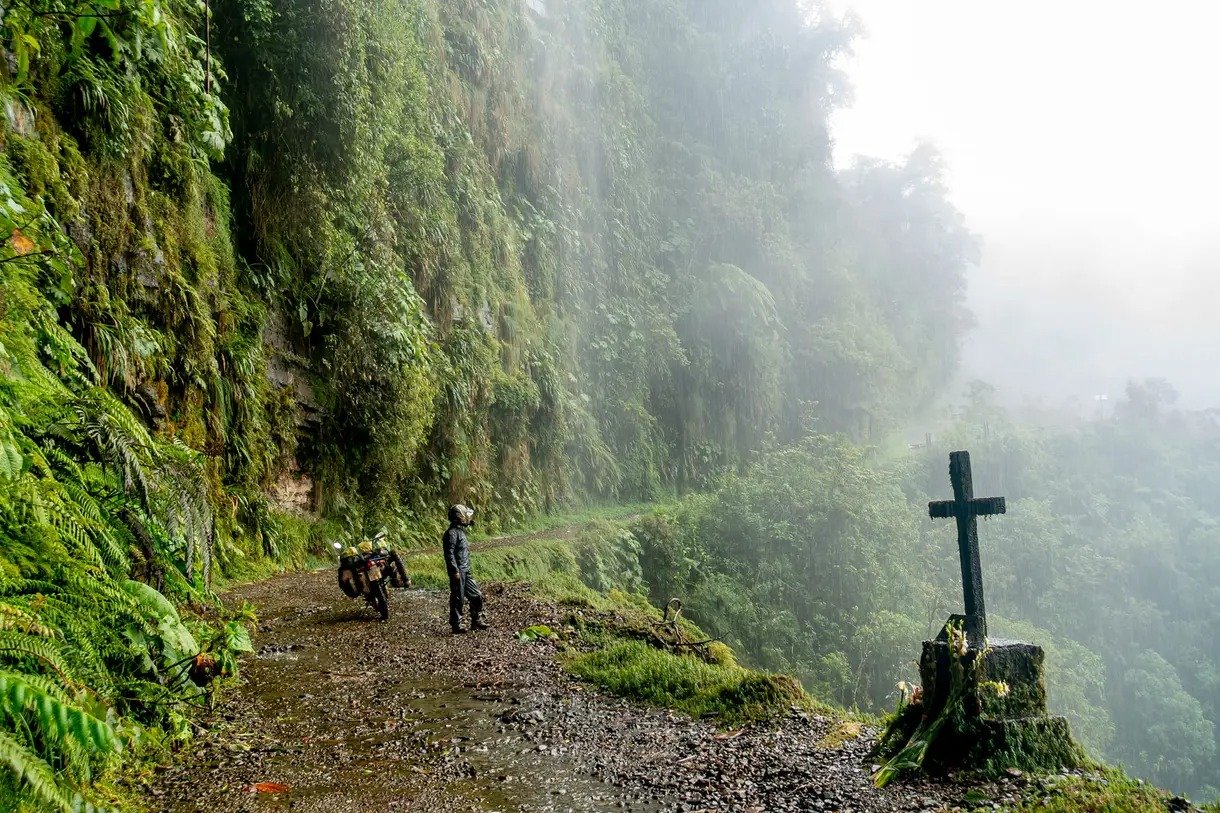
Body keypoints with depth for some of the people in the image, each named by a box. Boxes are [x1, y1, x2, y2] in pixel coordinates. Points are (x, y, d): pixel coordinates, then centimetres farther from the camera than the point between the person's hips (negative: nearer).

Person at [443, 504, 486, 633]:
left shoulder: (460, 531, 16)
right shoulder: (452, 533, -15)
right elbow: (449, 554, -21)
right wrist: (455, 571, -24)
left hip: (466, 572, 10)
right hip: (458, 573, -10)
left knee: (477, 596, 11)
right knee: (457, 599, -1)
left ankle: (476, 621, 20)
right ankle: (456, 626, 7)